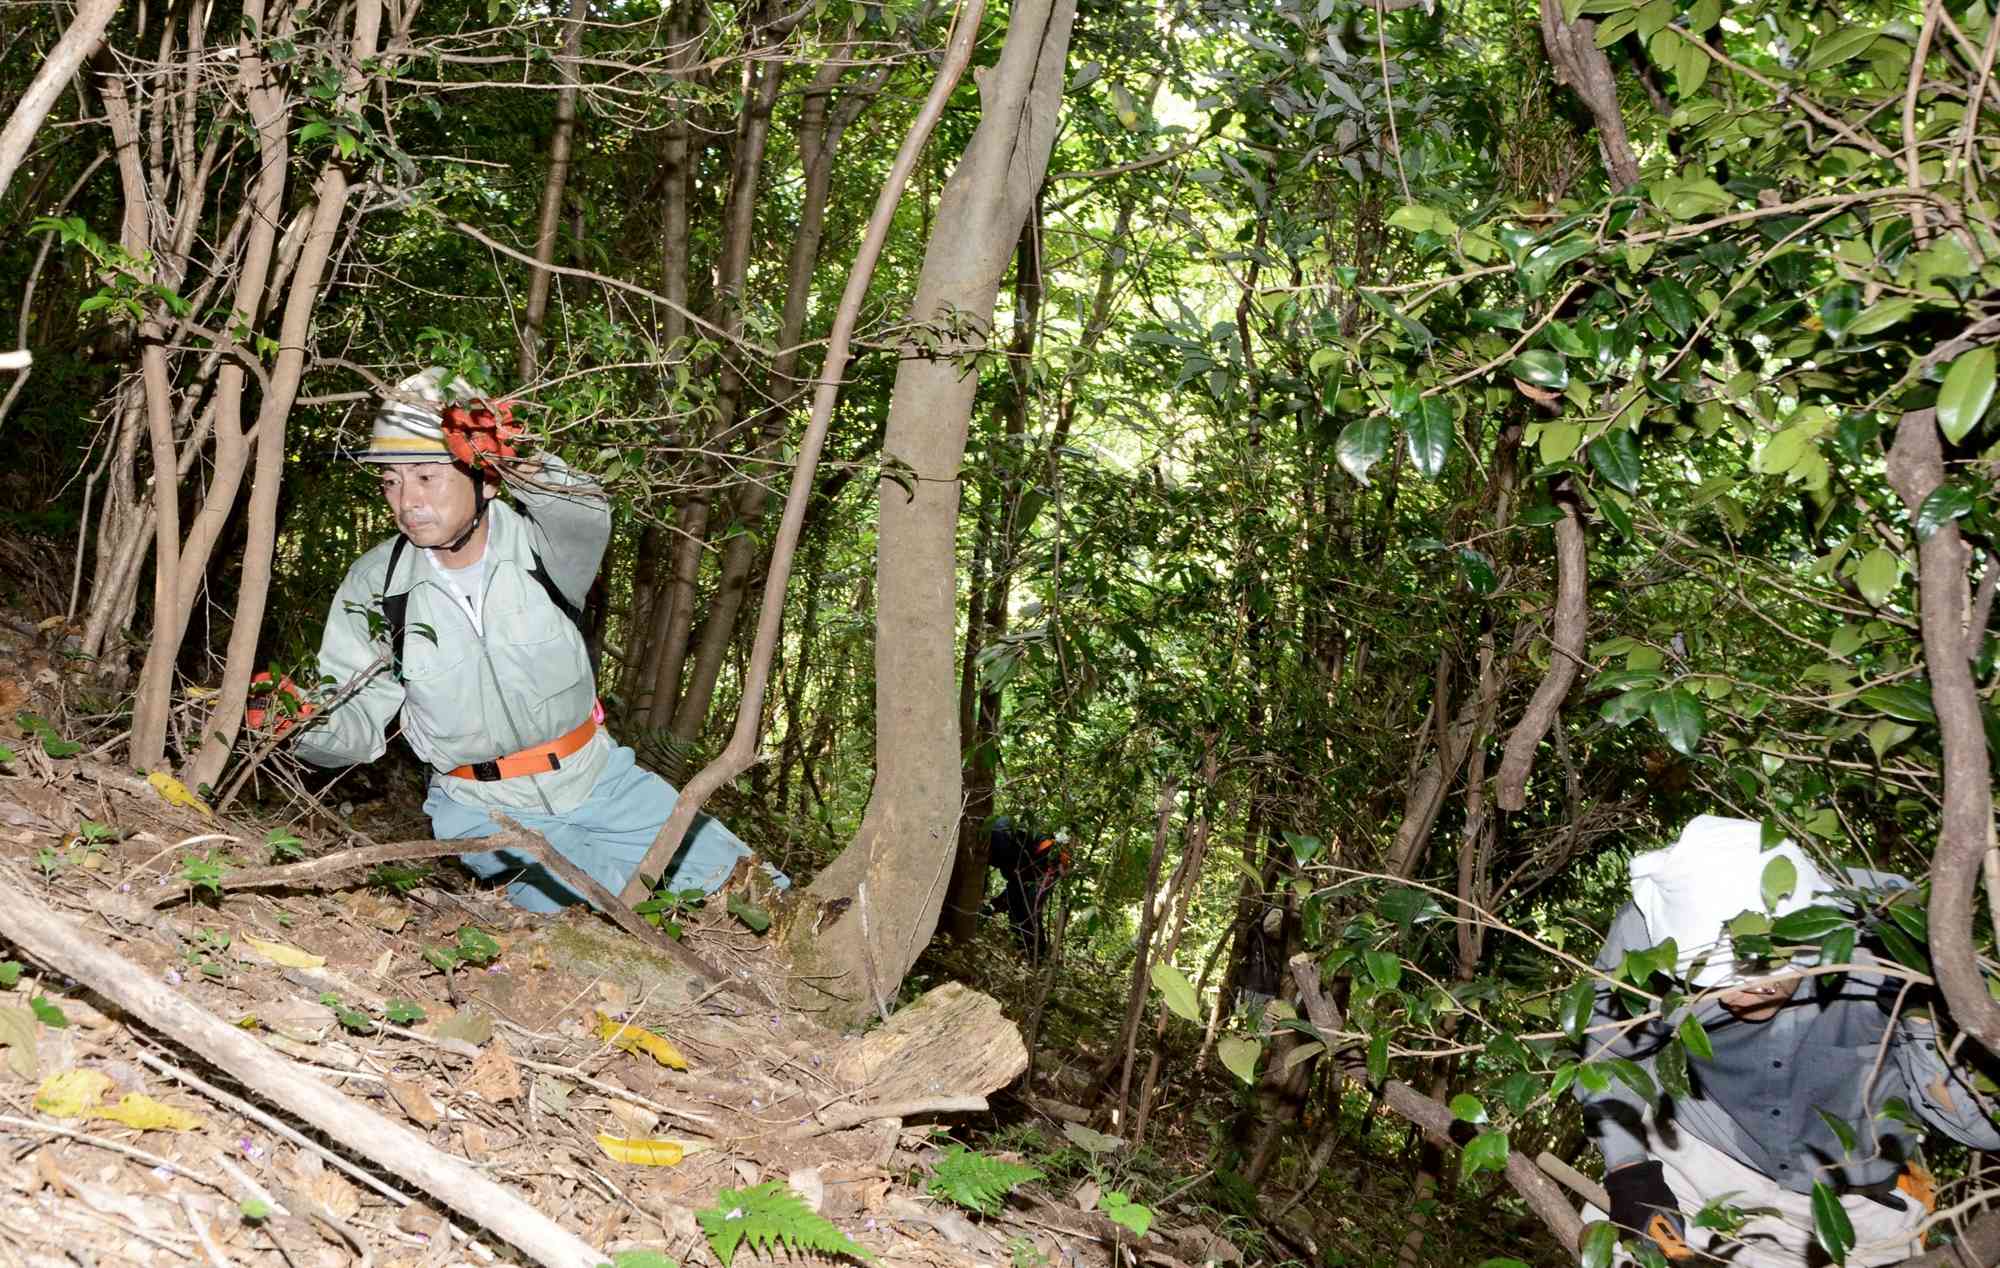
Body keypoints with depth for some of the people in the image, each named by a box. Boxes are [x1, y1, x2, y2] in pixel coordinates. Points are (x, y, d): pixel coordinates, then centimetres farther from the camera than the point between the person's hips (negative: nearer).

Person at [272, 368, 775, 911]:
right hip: (487, 808, 0)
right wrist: (312, 725, -32)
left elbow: (585, 514, -39)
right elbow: (358, 722, -9)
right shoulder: (373, 589, -10)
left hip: (597, 778, 1)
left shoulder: (540, 540, -14)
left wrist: (516, 464, -58)